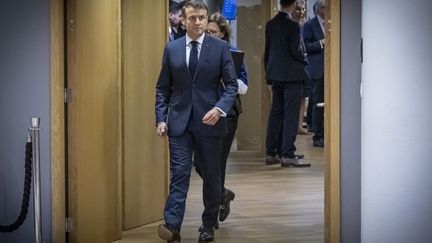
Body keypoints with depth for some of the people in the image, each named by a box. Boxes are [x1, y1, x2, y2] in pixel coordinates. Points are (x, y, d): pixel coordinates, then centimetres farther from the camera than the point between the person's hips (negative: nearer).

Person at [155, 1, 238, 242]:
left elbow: (231, 84, 0)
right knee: (179, 173, -7)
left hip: (209, 120, 0)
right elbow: (163, 87, 9)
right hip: (179, 121, 1)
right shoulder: (171, 48, 6)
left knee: (211, 175, 8)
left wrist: (219, 109, -17)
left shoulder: (221, 47, 1)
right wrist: (161, 118, -1)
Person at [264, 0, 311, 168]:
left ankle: (270, 154, 18)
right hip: (292, 75, -7)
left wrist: (268, 74, 18)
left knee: (275, 114, 13)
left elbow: (266, 51, 10)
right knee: (290, 115, -5)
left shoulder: (270, 24, 5)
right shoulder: (293, 25, -15)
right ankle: (288, 155, -7)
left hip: (275, 75, 7)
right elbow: (296, 51, -15)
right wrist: (305, 61, 6)